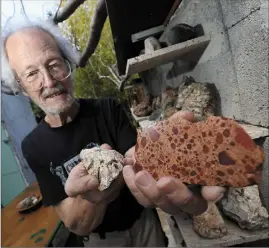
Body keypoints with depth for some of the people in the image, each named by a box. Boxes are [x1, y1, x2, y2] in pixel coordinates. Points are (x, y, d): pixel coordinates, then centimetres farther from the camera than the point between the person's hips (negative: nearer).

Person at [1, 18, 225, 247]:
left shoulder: (110, 110, -16)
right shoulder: (33, 146, -16)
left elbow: (137, 160, -30)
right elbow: (77, 226, -18)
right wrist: (91, 196, -40)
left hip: (145, 223, 1)